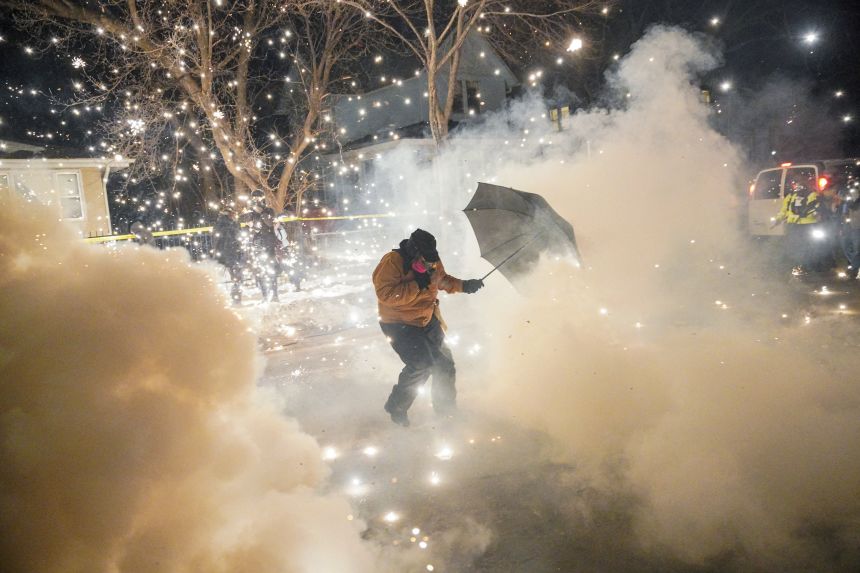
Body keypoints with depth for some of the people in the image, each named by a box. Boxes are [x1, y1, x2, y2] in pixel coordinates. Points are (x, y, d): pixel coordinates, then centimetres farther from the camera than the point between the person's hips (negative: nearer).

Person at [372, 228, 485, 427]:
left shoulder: (433, 263, 0)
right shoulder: (391, 262, -21)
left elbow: (443, 280, 18)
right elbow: (386, 295, -31)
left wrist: (464, 285, 0)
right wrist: (417, 285, -30)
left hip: (428, 321, 7)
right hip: (399, 324, -7)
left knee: (444, 362, 11)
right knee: (421, 365, -21)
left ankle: (446, 408, 33)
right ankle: (396, 408, 0)